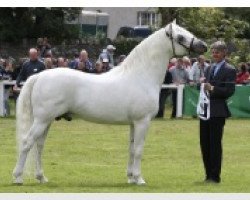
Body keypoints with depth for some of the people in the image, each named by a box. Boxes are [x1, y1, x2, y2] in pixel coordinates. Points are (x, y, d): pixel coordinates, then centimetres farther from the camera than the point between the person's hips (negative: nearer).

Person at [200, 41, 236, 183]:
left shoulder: (229, 70, -6)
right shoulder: (210, 69, 16)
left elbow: (230, 91, -13)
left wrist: (212, 89, -22)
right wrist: (202, 85, -2)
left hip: (218, 112, -7)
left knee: (215, 144, -4)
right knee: (204, 143, 9)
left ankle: (215, 176, 1)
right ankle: (209, 174, 17)